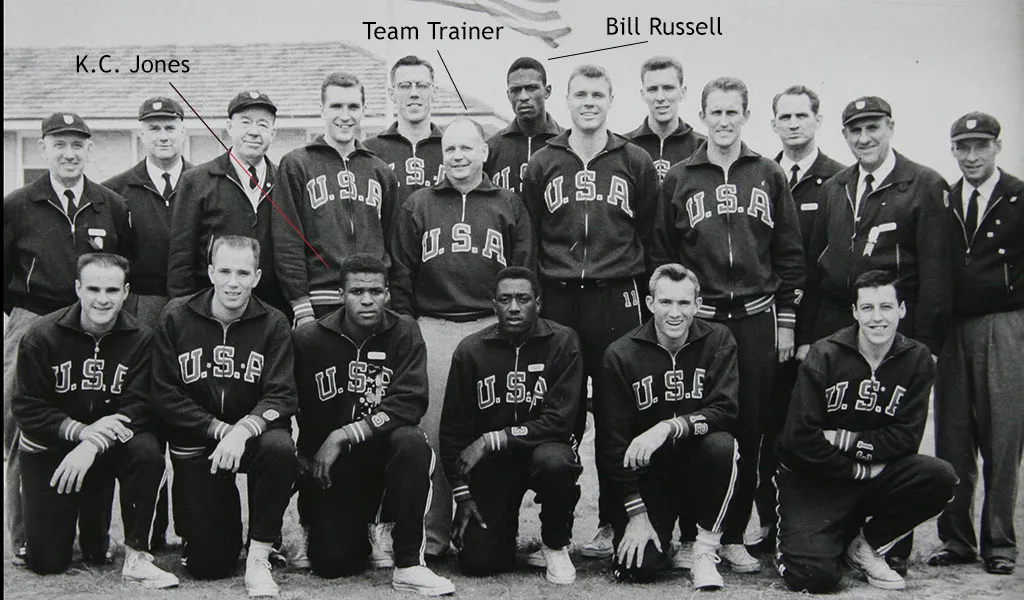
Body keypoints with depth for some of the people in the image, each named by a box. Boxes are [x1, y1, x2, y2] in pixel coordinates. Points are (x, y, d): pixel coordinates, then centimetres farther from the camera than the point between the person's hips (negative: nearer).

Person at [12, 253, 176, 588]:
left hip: (110, 445, 1)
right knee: (46, 562, -7)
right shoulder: (42, 337, -10)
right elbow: (27, 409, -12)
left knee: (147, 451, -34)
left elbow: (138, 408, -16)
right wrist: (80, 430, -28)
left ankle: (136, 557, -17)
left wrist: (93, 445, -32)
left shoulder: (140, 339, -9)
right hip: (48, 447, 0)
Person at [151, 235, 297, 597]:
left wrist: (243, 430, -32)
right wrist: (219, 429, -17)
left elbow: (281, 397, -13)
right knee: (208, 565, -4)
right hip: (195, 444, 0)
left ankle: (259, 559, -19)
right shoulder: (176, 318, -5)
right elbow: (164, 395, -7)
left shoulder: (273, 324, -6)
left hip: (253, 434, 0)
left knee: (280, 448, -38)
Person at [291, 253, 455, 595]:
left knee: (411, 442, -34)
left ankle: (409, 563, -23)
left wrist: (343, 435, -23)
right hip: (324, 465, 0)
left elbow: (409, 404, -18)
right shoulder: (309, 339, -4)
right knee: (332, 563, -14)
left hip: (381, 451, 0)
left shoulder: (404, 335, -6)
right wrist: (305, 459, -10)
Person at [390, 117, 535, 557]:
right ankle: (435, 532, 8)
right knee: (433, 433, 0)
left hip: (492, 328, 0)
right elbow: (401, 276, 10)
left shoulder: (509, 207, 11)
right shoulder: (418, 207, 12)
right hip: (432, 328, 1)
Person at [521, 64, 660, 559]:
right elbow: (528, 239, 11)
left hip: (617, 300, -1)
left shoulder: (636, 163, 8)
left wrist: (643, 293, 3)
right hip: (557, 300, 1)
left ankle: (613, 523, 11)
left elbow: (650, 235, 8)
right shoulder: (542, 165, 11)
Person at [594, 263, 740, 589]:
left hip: (699, 465, 1)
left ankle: (705, 553, -13)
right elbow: (612, 441, -8)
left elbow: (725, 410, -17)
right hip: (648, 473, 0)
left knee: (721, 444, -33)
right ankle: (662, 533, 19)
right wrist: (636, 514, -12)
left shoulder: (718, 340, -5)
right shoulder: (621, 355, -8)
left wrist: (669, 428, -33)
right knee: (637, 567, -18)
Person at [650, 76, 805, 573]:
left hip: (756, 319, 1)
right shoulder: (678, 179, 7)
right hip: (696, 318, -1)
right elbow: (661, 255, 7)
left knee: (748, 431, 4)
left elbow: (789, 254, 9)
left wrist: (786, 321, 5)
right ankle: (690, 536, 11)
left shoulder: (769, 176, 9)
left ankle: (734, 536, 15)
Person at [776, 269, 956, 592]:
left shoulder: (917, 359, -2)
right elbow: (800, 438, -14)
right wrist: (857, 470, -14)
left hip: (877, 475, 4)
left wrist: (844, 440, -15)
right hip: (814, 479, -3)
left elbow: (906, 438, -8)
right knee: (814, 575, -23)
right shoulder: (824, 356, -10)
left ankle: (867, 545, -1)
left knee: (940, 477, -25)